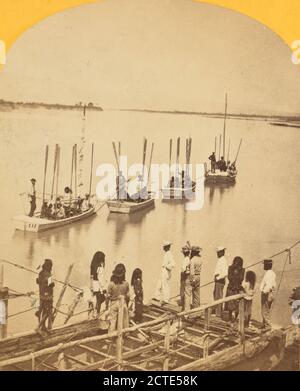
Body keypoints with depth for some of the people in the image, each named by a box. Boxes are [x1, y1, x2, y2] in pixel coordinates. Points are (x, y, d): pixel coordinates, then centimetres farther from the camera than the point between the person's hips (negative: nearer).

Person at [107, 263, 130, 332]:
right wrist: (127, 304, 13)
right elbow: (128, 296, -3)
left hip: (114, 304, -1)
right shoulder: (126, 284, -12)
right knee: (125, 321, 16)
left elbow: (108, 296, -8)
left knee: (112, 321, 8)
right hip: (123, 304, 1)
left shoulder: (111, 284, -15)